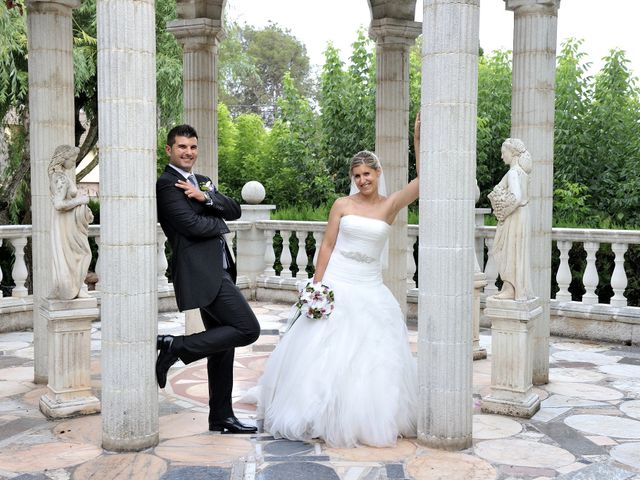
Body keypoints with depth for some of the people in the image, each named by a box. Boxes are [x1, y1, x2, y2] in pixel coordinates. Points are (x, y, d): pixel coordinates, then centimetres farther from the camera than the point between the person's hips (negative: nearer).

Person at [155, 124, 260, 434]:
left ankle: (221, 418, 20)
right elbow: (193, 226, -19)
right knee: (248, 329, -15)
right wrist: (220, 223, 0)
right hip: (203, 272, -9)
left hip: (218, 271, 9)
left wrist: (205, 197, -10)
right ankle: (177, 346, -7)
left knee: (222, 346, 12)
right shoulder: (167, 185, -8)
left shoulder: (203, 182, 20)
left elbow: (235, 211, 7)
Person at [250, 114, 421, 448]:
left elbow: (422, 181, -10)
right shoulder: (342, 205, 1)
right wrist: (317, 286, -5)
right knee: (326, 352, 1)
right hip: (337, 285, -1)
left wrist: (418, 138, -17)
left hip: (371, 288, 1)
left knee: (373, 355, 5)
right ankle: (323, 418, 15)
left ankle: (371, 419, 21)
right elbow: (327, 245, 1)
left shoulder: (390, 205, 2)